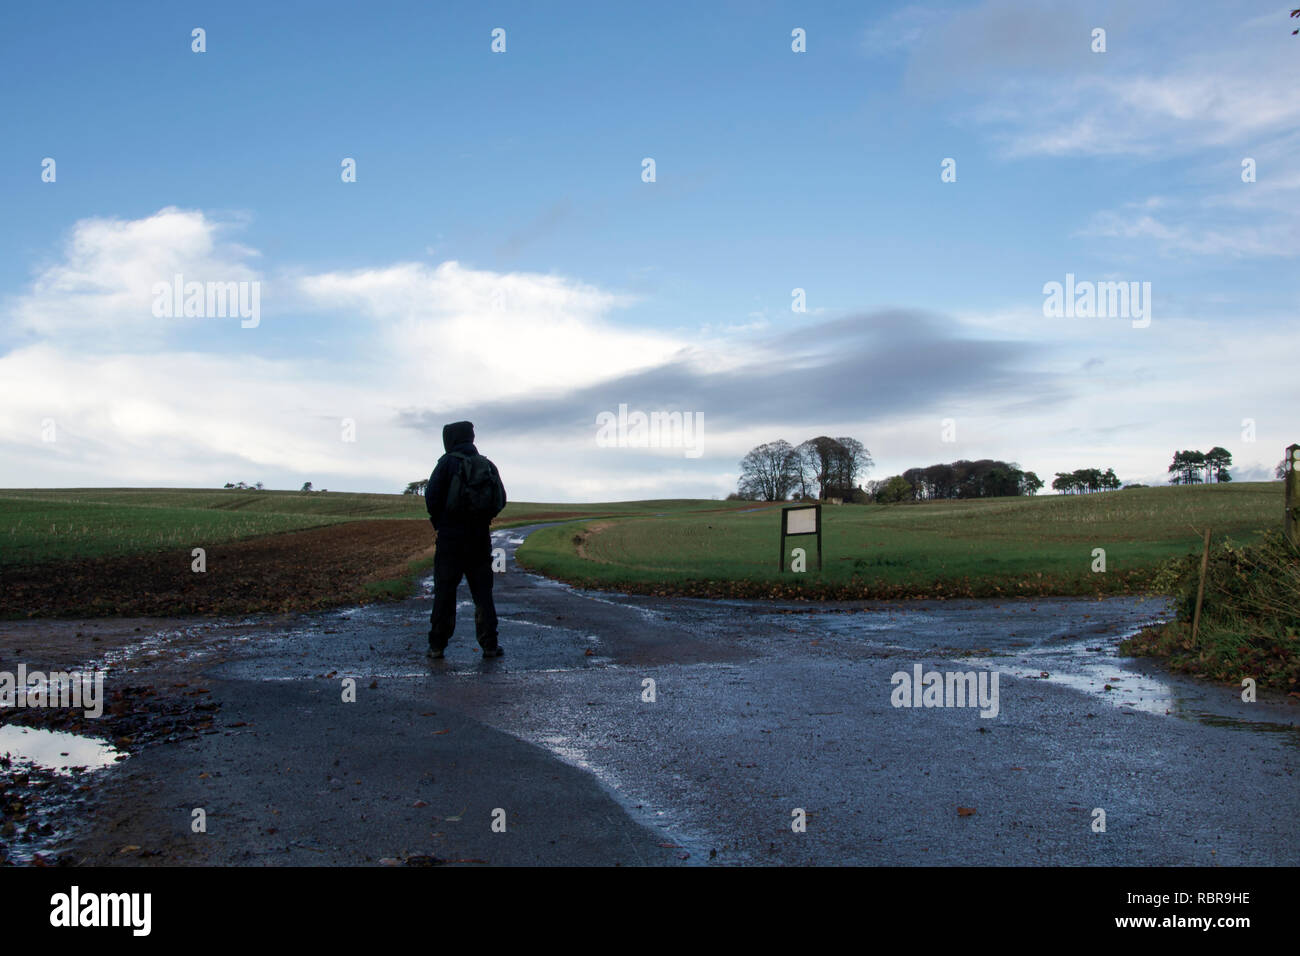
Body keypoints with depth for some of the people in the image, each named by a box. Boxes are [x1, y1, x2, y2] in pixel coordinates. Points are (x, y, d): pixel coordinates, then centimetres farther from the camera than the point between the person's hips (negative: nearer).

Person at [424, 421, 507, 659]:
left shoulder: (448, 462, -5)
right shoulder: (488, 465, 9)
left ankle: (437, 646, 5)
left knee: (444, 592, 3)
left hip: (451, 535, -4)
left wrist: (438, 521, 5)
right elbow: (501, 501, 9)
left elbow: (432, 495, -11)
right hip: (480, 537, 4)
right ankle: (490, 644, 8)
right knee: (482, 591, 9)